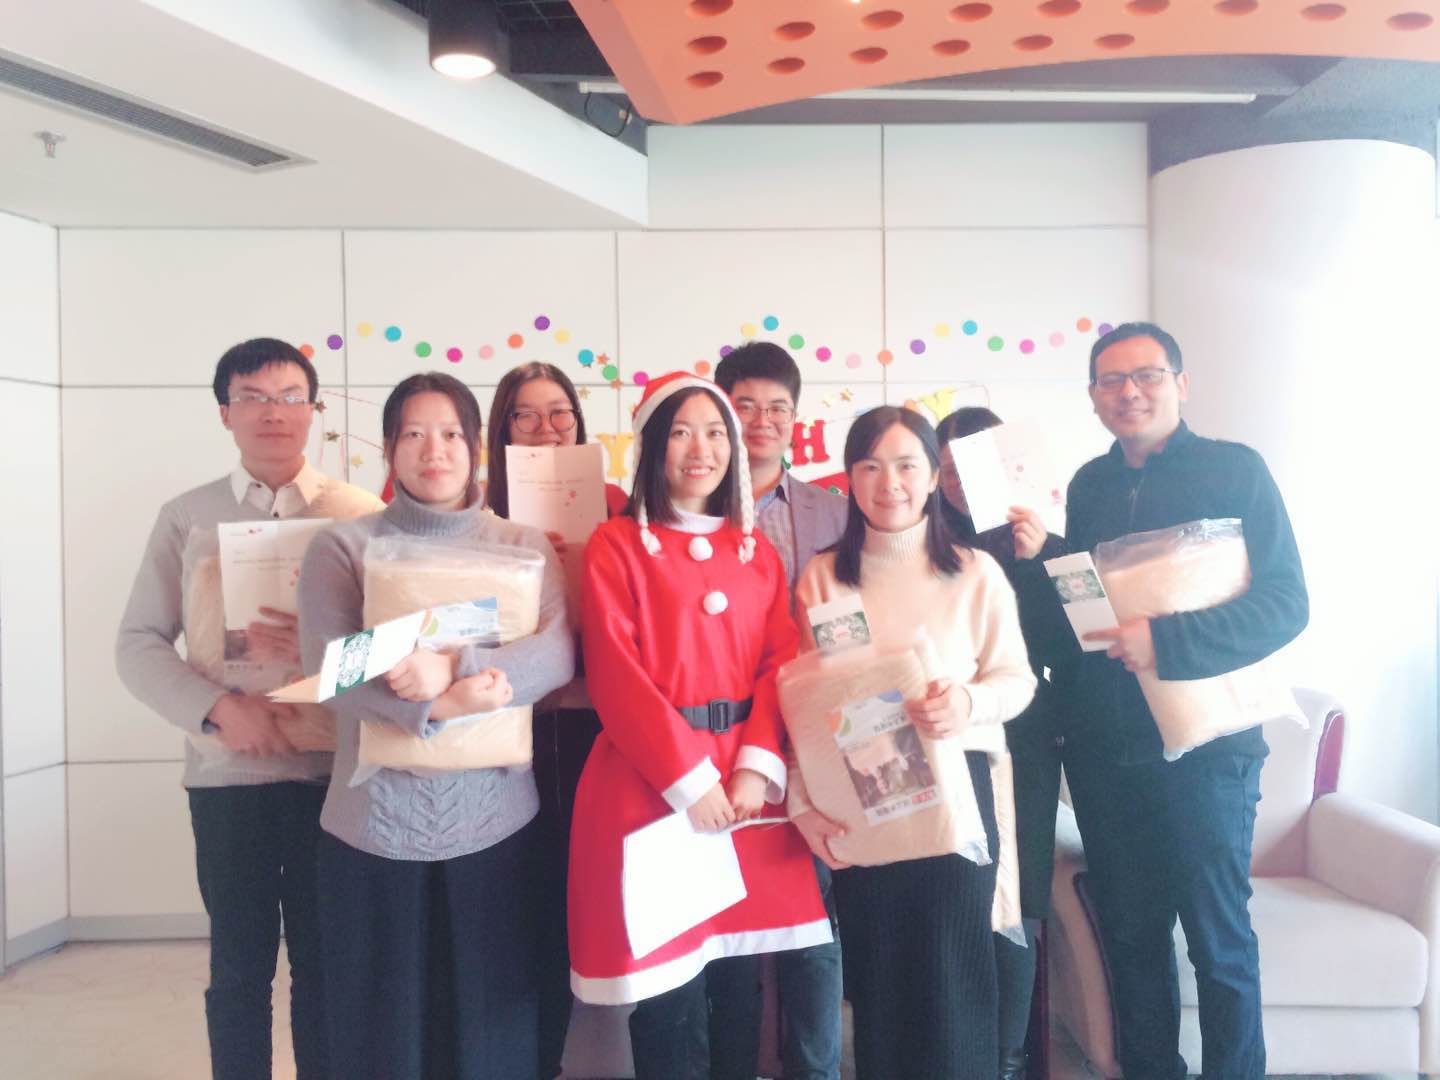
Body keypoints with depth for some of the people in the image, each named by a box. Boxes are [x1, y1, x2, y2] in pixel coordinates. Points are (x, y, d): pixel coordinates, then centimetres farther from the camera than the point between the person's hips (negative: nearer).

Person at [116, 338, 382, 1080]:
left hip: (332, 769, 0)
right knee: (238, 964, 12)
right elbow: (138, 644, 0)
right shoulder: (185, 517, 3)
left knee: (326, 962, 11)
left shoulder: (362, 514, 0)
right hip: (226, 772, 1)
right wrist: (218, 707, -15)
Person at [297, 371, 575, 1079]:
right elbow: (329, 666, -10)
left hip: (494, 821, 1)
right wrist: (438, 706, -24)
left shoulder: (524, 546, 6)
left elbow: (557, 654, -9)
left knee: (488, 1020, 11)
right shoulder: (342, 547, 3)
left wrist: (454, 669, -25)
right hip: (377, 823, -1)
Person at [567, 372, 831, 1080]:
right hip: (650, 782, -4)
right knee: (669, 996, 2)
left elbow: (779, 666, 5)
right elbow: (614, 674, -9)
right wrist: (688, 779, -14)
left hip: (744, 783, 4)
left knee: (739, 981, 13)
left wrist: (755, 769, -10)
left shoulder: (758, 552, 12)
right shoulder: (616, 545, -1)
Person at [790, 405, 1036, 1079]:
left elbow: (1017, 678, 1)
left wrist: (968, 702, -21)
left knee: (953, 977, 4)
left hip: (955, 790, -1)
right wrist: (804, 804, -8)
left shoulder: (976, 573, 1)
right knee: (876, 978, 9)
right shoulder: (821, 576, 3)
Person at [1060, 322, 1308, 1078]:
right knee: (1129, 932, 14)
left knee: (1218, 937, 6)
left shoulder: (1235, 470, -4)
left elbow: (1285, 603, -12)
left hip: (1202, 743, -4)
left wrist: (1165, 640, -23)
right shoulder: (1089, 486, 10)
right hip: (1102, 746, 5)